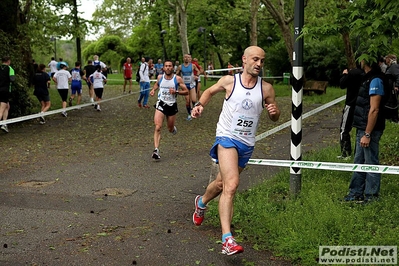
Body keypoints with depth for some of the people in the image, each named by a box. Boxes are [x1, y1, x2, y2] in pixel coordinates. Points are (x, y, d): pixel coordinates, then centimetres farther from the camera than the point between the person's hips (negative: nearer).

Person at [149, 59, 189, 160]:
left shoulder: (177, 79, -7)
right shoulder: (160, 77, 2)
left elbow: (186, 91, -4)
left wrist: (176, 91, -20)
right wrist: (153, 90, 5)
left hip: (172, 105, 0)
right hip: (161, 104, 0)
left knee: (170, 129, 15)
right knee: (157, 128, -17)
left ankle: (173, 128, 54)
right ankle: (156, 150, -20)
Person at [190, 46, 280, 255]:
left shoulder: (266, 88, 0)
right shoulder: (229, 81, -4)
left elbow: (275, 118, 8)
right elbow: (210, 91, 16)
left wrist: (274, 112, -15)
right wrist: (200, 105, -1)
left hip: (247, 144, 4)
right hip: (227, 137, -4)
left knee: (222, 183, 20)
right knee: (231, 184, -23)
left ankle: (201, 203, 53)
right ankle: (227, 239, -24)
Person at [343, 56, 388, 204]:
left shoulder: (375, 81, -18)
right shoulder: (369, 79, 12)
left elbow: (374, 110, -22)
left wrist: (367, 134, -22)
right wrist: (362, 132, 17)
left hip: (369, 130, -10)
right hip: (362, 129, 10)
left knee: (371, 164, 1)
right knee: (359, 162, 16)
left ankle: (371, 197, 11)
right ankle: (356, 194, 25)